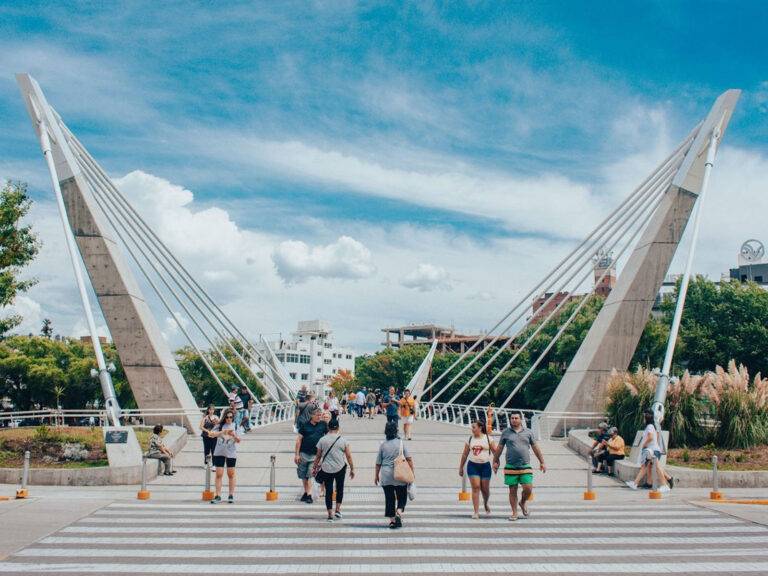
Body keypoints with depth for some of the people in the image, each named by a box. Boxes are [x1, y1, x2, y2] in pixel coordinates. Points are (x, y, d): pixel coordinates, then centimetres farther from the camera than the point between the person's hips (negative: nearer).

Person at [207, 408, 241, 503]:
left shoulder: (235, 426, 3)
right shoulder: (220, 425, 1)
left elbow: (238, 441, 0)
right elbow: (210, 434, -11)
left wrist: (234, 435, -20)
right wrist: (222, 432, -23)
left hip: (231, 453, 0)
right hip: (219, 453, 0)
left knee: (231, 474, 6)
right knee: (219, 474, -1)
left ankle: (231, 495, 14)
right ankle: (218, 496, 2)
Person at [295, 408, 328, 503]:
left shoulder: (323, 425, 3)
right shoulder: (305, 425, 0)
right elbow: (299, 439, 2)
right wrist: (297, 454, -2)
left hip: (315, 454, -1)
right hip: (303, 453, 1)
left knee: (310, 475, -9)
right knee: (303, 475, 10)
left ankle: (309, 495, -6)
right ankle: (306, 492, 26)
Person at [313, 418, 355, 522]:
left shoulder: (322, 440, 0)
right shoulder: (343, 440, -2)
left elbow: (318, 456, 5)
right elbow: (348, 456, -2)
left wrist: (315, 467, 18)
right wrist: (352, 468, 7)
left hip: (326, 469, 1)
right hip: (340, 468, 0)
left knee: (328, 491, 6)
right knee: (340, 489, 18)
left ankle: (330, 515, 6)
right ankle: (338, 510, 11)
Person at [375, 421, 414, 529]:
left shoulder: (383, 445, 1)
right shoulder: (401, 443, -3)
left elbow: (378, 463, 5)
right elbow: (409, 459, -5)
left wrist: (376, 475, 16)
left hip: (386, 476, 1)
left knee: (389, 498, 10)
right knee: (402, 496, 11)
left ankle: (392, 520, 10)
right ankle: (399, 512, -13)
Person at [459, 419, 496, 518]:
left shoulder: (488, 438, 1)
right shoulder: (470, 439, 6)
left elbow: (495, 452, 1)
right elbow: (465, 454, 11)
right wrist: (461, 467, 12)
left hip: (485, 466, -1)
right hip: (472, 466, 1)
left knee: (485, 489, 5)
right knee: (475, 487, -9)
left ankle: (485, 504, 38)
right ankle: (476, 512, -6)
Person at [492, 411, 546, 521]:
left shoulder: (528, 432, 8)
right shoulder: (506, 432, 6)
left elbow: (535, 448, 14)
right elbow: (499, 448, 12)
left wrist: (542, 462, 14)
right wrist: (495, 462, 11)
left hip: (525, 466, 0)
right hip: (511, 467, 0)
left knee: (528, 488, -9)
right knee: (512, 491, 2)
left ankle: (523, 502, 21)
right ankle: (514, 513, 12)